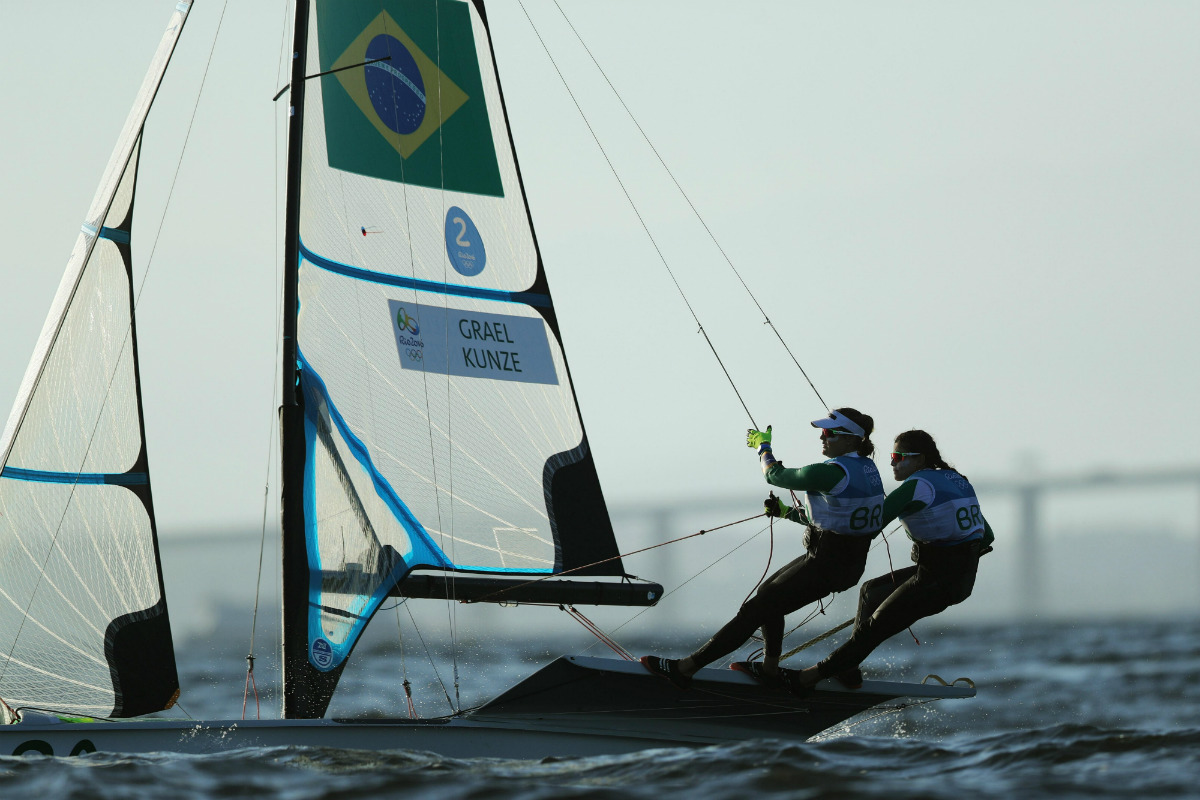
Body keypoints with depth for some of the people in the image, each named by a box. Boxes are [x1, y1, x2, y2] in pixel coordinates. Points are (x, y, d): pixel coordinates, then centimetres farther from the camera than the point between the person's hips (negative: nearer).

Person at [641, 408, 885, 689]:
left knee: (754, 610, -6)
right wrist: (788, 512, 21)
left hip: (826, 565, -9)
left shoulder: (833, 472, -25)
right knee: (769, 592, 28)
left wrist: (763, 445, 10)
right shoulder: (867, 467, 5)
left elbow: (774, 475, -10)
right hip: (852, 562, 9)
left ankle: (686, 667, -3)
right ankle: (769, 666, 39)